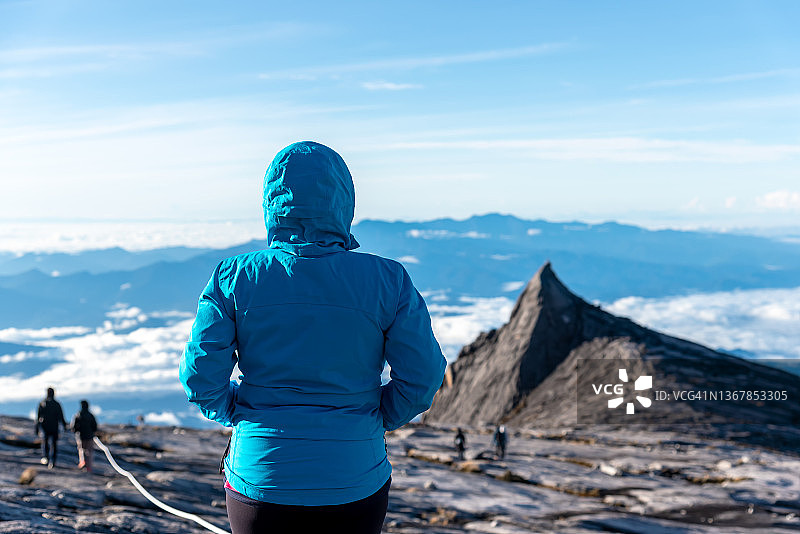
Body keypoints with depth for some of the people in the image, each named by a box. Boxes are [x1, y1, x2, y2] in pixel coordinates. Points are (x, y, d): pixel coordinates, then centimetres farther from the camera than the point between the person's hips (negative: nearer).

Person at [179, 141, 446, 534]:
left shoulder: (234, 278, -7)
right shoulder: (387, 280, -8)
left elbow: (199, 376, -7)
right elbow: (422, 376, -6)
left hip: (259, 477, 1)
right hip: (355, 483, 0)